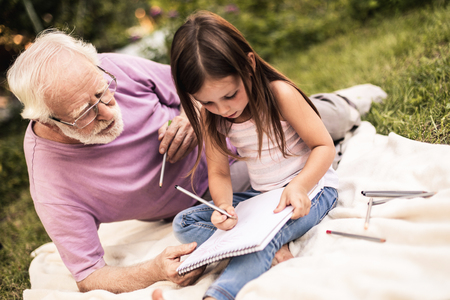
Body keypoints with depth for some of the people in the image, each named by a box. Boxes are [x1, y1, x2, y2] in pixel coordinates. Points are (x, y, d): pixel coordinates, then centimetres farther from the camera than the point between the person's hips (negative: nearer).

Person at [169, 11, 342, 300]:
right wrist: (223, 206, -25)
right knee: (184, 223, -10)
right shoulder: (210, 116, -5)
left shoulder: (279, 93, -19)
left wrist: (299, 185, -32)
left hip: (309, 188, -6)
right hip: (260, 195, 6)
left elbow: (325, 146, -15)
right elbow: (219, 173, -2)